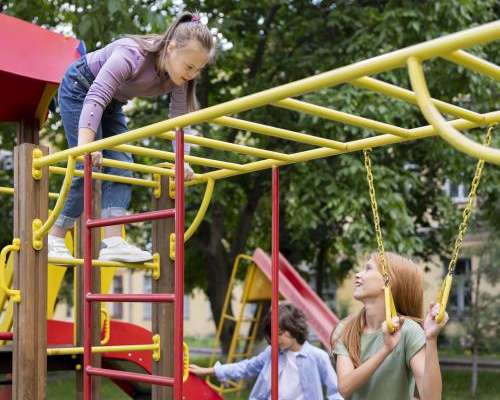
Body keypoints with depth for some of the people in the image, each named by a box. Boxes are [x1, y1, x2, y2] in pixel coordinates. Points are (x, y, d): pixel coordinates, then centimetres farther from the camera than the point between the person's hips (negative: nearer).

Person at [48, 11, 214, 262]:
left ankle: (113, 242, -15)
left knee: (121, 165, -9)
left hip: (112, 102, 7)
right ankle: (54, 239, 0)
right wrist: (86, 145, -55)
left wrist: (182, 161, -28)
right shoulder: (132, 54, -37)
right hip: (79, 89, -7)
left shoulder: (178, 76, -17)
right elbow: (95, 98, -45)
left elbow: (180, 118, -15)